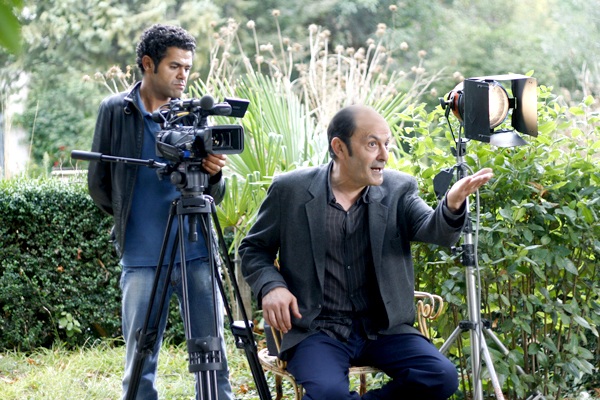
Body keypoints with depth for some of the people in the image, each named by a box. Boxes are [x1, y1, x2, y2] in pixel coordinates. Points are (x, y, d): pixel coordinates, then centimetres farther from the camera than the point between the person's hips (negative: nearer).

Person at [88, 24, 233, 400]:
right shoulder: (116, 111, 3)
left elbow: (214, 196, 7)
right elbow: (99, 186, 10)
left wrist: (213, 174, -13)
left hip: (197, 252, 1)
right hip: (143, 257, -1)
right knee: (141, 366, 2)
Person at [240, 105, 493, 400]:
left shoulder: (398, 189, 6)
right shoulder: (290, 190, 1)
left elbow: (435, 232, -11)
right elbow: (253, 249, 11)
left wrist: (452, 206, -34)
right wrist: (270, 286, -10)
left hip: (384, 329, 3)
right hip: (317, 330, -3)